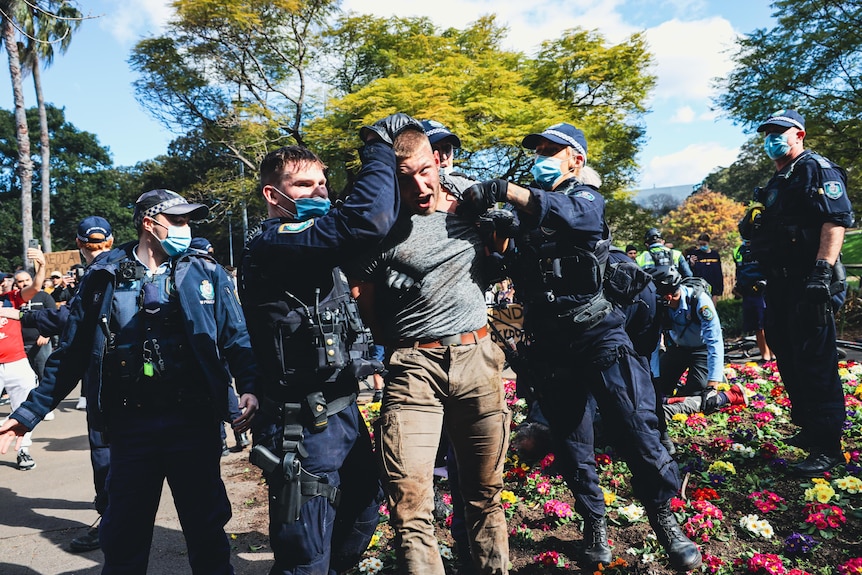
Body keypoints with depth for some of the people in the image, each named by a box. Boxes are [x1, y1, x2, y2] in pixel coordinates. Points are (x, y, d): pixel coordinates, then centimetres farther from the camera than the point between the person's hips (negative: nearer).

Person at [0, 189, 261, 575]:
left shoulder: (206, 274, 3)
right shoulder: (103, 277, 5)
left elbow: (236, 340, 0)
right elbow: (71, 353, 10)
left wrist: (250, 386, -17)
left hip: (194, 423, -1)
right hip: (130, 425, 1)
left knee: (207, 531, 10)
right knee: (124, 539, 13)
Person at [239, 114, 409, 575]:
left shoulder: (314, 242, 11)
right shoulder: (270, 245, -18)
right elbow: (365, 222, -32)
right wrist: (378, 144, -18)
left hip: (342, 411, 9)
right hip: (304, 428, -9)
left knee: (362, 518, 23)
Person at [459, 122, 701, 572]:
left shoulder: (588, 199, 1)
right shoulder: (523, 212, 13)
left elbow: (568, 212, -24)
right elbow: (510, 268, 6)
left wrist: (504, 190, -36)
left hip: (596, 333, -3)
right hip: (548, 344, 4)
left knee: (634, 428, -5)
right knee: (571, 441, 11)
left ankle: (663, 518, 15)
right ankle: (594, 522, 29)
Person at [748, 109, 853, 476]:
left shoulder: (817, 170, -5)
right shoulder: (776, 183, 23)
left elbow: (837, 220, -18)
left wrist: (822, 271, -27)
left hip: (807, 283, -10)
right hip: (780, 283, 10)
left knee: (814, 361, -9)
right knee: (787, 356, 15)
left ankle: (828, 447, -2)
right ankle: (808, 429, 29)